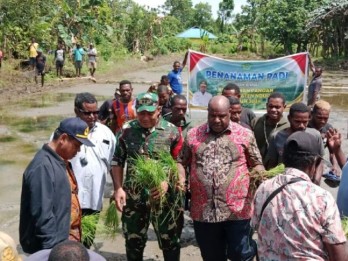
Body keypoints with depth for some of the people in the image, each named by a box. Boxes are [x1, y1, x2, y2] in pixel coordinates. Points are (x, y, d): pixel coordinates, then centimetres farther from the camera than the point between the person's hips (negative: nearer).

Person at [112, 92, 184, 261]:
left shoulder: (171, 131, -5)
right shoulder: (126, 130, 0)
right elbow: (117, 161, 6)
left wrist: (167, 182, -19)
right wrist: (118, 188, -2)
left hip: (164, 196, -1)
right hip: (133, 196, 2)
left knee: (170, 241, 10)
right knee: (133, 241, 16)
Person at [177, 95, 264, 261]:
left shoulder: (245, 135, 2)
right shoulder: (193, 135, 6)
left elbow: (257, 164, 8)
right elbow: (181, 161, 13)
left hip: (237, 210, -2)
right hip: (203, 211, 3)